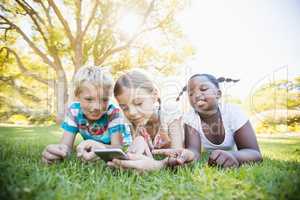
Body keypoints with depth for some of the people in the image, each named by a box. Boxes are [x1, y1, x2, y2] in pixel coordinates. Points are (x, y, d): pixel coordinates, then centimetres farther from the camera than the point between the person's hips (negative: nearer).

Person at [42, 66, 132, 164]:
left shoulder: (114, 112, -31)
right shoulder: (73, 111, -22)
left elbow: (117, 147, -35)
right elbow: (66, 144, -24)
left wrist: (101, 148, -58)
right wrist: (57, 150, -49)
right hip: (92, 147, 2)